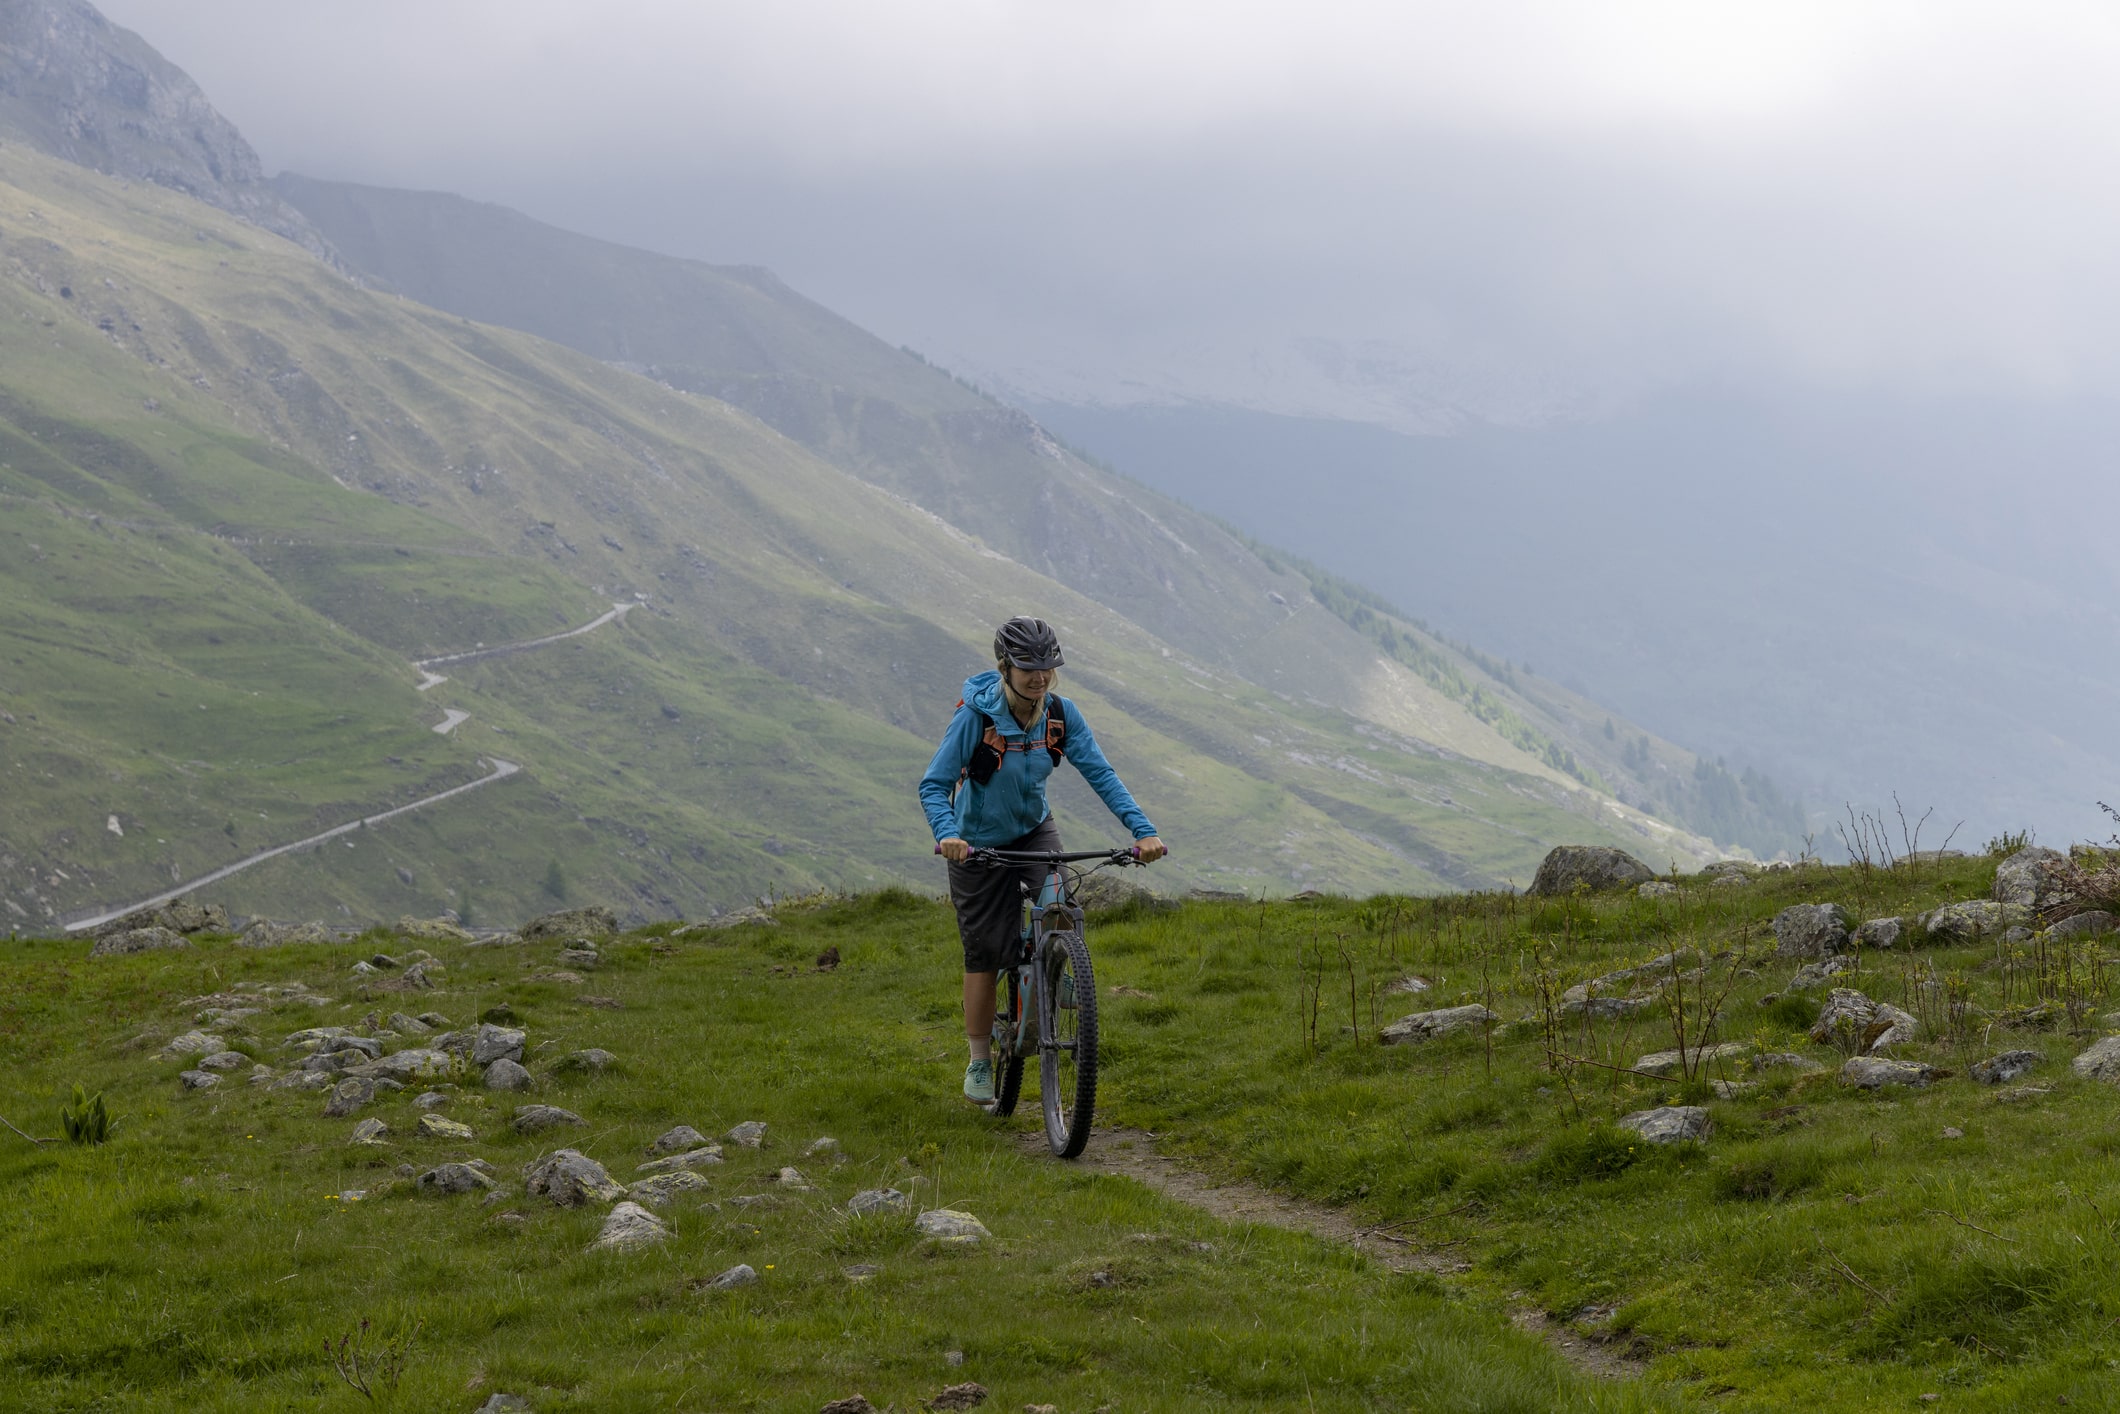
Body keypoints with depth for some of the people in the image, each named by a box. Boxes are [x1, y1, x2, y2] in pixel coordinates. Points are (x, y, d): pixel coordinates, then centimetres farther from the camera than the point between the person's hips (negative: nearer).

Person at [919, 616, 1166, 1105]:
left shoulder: (1061, 714, -16)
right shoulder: (975, 716, -26)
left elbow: (1099, 773, -16)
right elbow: (934, 785, -26)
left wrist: (1142, 830, -28)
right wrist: (947, 834, -45)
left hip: (1034, 829, 3)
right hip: (979, 841, -3)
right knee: (985, 952, 1)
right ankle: (979, 1064, 15)